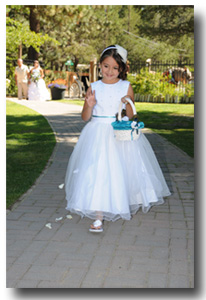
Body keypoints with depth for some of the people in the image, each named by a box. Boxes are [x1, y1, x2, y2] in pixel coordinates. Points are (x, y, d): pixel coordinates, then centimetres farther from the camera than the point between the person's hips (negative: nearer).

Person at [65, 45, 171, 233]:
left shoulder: (126, 87, 2)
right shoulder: (93, 88, 3)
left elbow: (131, 116, 3)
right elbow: (85, 117, 4)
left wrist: (127, 105, -17)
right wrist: (90, 106, -16)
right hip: (98, 135, 0)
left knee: (121, 171, 8)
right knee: (98, 171, -9)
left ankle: (125, 205, 34)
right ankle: (98, 216, -8)